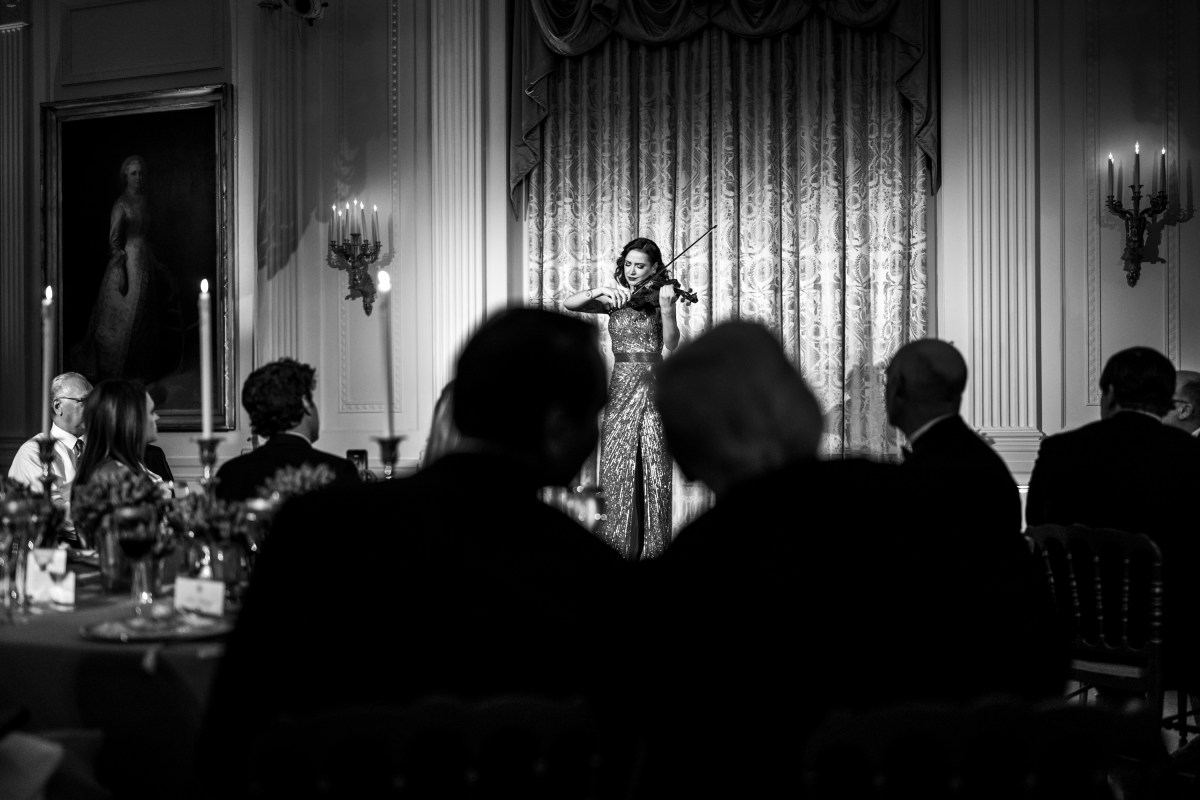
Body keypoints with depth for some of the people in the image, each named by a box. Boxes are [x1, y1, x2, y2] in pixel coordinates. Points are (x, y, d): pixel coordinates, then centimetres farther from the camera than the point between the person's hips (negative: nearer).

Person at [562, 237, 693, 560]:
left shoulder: (658, 297, 3)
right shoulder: (613, 300, 11)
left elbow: (671, 343, -13)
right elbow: (568, 304, 1)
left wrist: (666, 307, -30)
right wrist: (599, 291, -16)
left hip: (654, 387, -2)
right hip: (622, 387, 2)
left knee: (655, 468, -4)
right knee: (618, 467, -2)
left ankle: (653, 546, 1)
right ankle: (617, 543, 3)